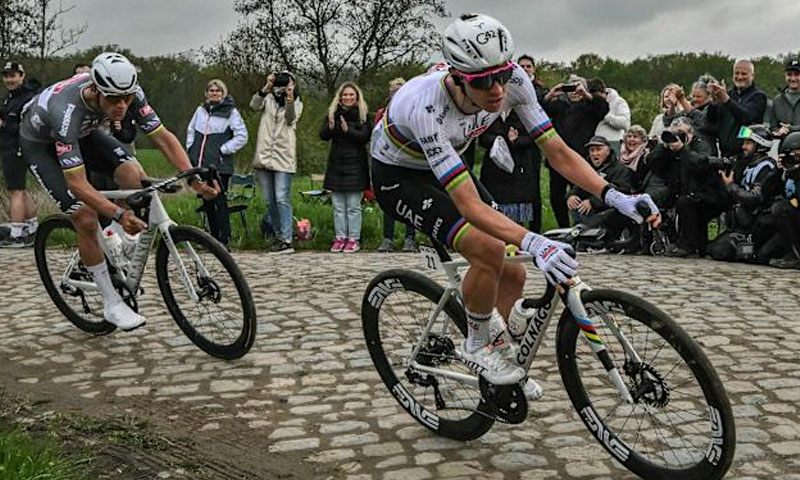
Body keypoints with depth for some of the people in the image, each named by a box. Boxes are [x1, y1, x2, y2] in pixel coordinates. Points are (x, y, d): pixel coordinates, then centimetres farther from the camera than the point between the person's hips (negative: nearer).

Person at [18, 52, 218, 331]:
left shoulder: (130, 93, -29)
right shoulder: (67, 111, -43)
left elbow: (162, 137, -22)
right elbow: (77, 183, -43)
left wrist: (194, 179, -34)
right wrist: (119, 214, -53)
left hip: (82, 133, 5)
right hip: (41, 143, -5)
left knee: (133, 175, -21)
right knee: (86, 218, -18)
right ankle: (112, 305, -4)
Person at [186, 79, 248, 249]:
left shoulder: (231, 112, -2)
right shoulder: (201, 110, 13)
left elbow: (242, 137, -5)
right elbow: (191, 130, 26)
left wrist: (224, 149, -10)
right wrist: (190, 148, 14)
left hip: (219, 165, -5)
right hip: (200, 164, 6)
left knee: (219, 201, -10)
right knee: (207, 202, 10)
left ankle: (224, 241, -7)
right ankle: (214, 237, 20)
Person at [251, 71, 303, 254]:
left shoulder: (297, 103, 9)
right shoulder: (269, 98, 13)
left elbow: (291, 119, -10)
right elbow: (254, 105, -7)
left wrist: (290, 98, -23)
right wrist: (266, 87, -19)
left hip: (283, 157, -3)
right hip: (264, 155, 4)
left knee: (282, 198, -13)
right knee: (269, 201, 8)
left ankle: (287, 240, -14)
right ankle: (279, 235, 20)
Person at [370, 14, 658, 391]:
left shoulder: (513, 81, -24)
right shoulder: (428, 109, -41)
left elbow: (558, 151, -18)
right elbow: (469, 206, -44)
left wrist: (615, 197, -31)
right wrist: (533, 242, -57)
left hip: (443, 165, 6)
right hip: (397, 176, -6)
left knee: (513, 275, -1)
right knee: (488, 249, -28)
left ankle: (500, 357, 25)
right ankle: (476, 346, -2)